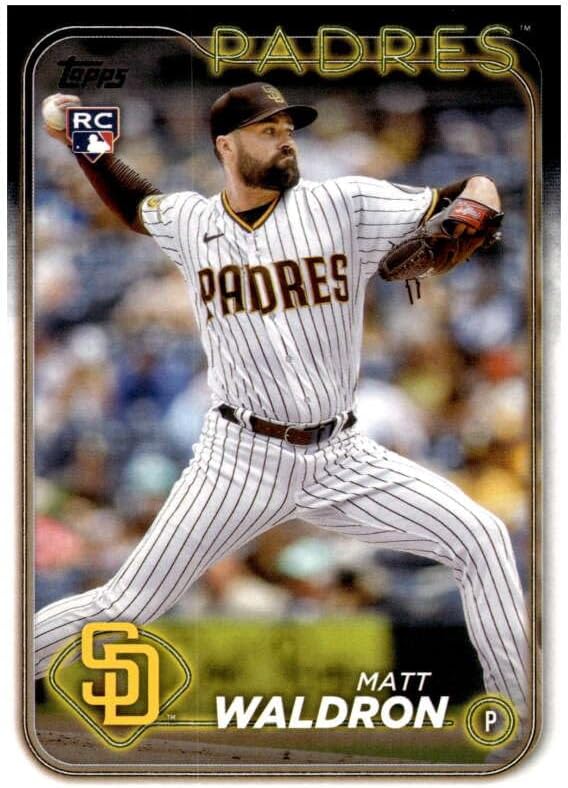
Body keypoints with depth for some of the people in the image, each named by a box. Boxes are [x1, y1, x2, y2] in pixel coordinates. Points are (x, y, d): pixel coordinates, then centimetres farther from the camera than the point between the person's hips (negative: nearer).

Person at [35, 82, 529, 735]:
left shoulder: (344, 204, -4)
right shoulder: (191, 223, 2)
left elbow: (475, 191, -5)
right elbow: (136, 205, 27)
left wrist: (472, 207, -27)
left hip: (342, 459, 1)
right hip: (240, 459, -1)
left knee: (480, 539, -9)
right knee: (126, 608, -6)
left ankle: (520, 713, 1)